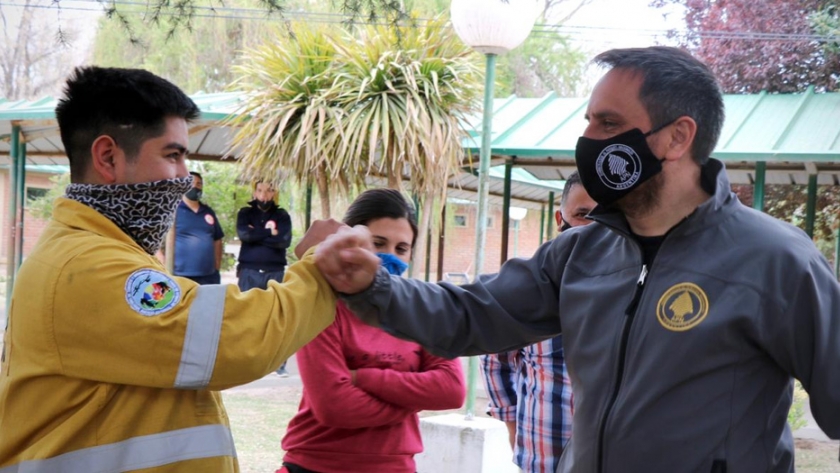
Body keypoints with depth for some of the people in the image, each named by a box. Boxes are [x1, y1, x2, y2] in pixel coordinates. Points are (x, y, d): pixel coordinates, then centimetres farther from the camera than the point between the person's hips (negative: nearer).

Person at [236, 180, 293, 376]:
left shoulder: (282, 215, 9)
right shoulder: (245, 213, 10)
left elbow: (285, 240, -9)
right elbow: (243, 234, -10)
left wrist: (256, 235, -7)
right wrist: (269, 232, -8)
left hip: (275, 272, 0)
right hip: (250, 272, 0)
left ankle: (280, 363, 3)